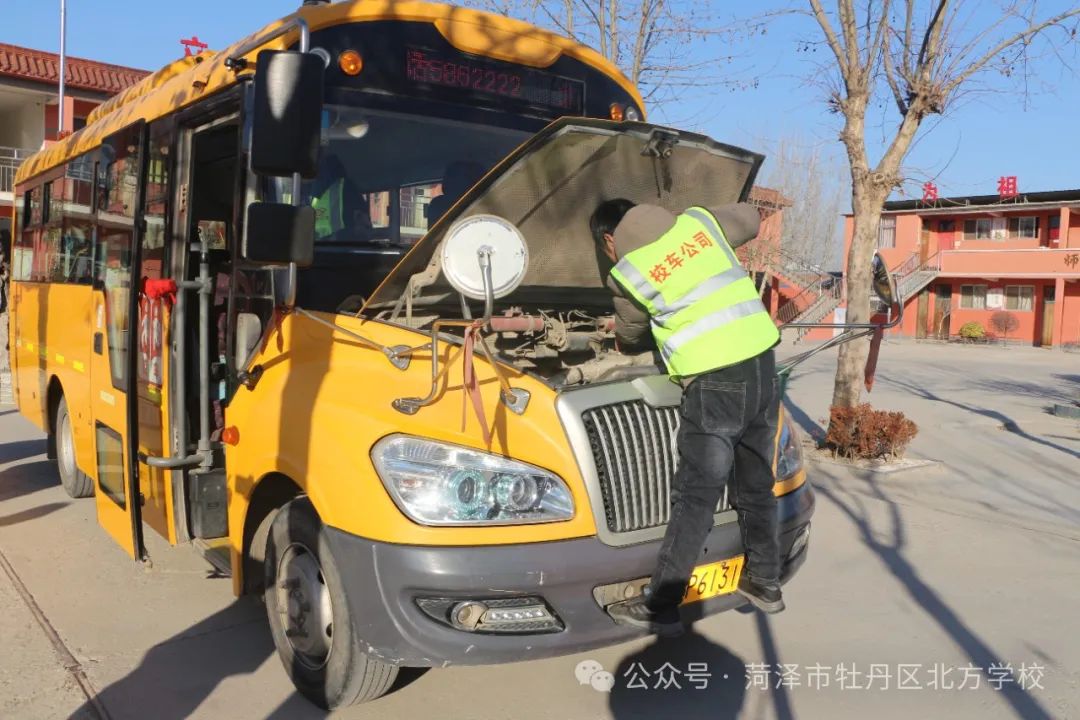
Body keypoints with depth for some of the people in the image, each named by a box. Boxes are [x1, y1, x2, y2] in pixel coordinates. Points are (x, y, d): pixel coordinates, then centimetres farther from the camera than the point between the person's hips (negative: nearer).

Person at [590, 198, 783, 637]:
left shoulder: (627, 273, 0)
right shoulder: (698, 221, 12)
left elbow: (630, 336, 16)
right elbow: (750, 219, 31)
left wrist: (620, 335, 39)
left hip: (714, 382, -6)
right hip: (761, 363, 6)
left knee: (695, 499, -2)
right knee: (756, 486, 17)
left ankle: (660, 607, 5)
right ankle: (765, 584, 30)